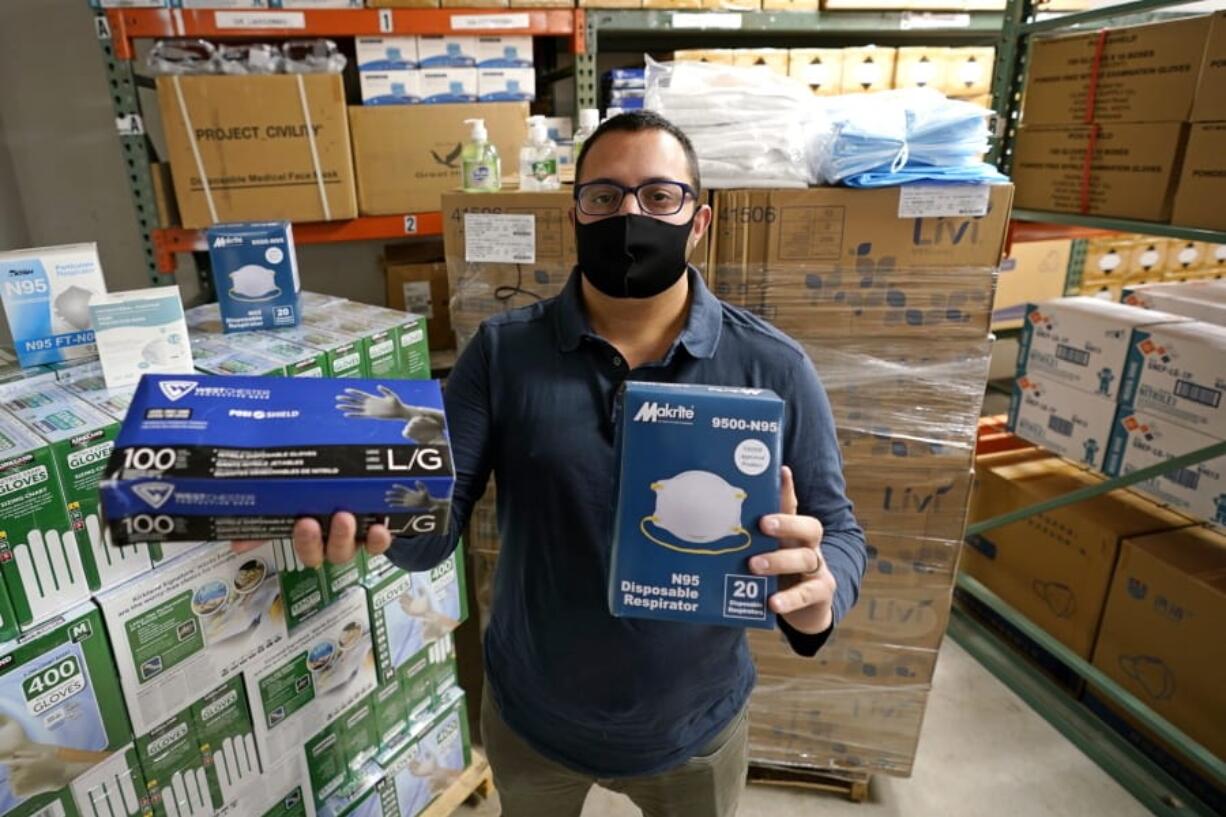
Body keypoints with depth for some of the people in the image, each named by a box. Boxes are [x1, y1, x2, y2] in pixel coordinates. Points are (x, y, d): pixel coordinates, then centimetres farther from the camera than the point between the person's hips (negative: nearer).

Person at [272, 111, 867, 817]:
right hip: (530, 715, 1)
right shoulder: (502, 352, -11)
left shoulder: (771, 366, -13)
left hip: (694, 728, 0)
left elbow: (838, 531, -9)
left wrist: (820, 593, -32)